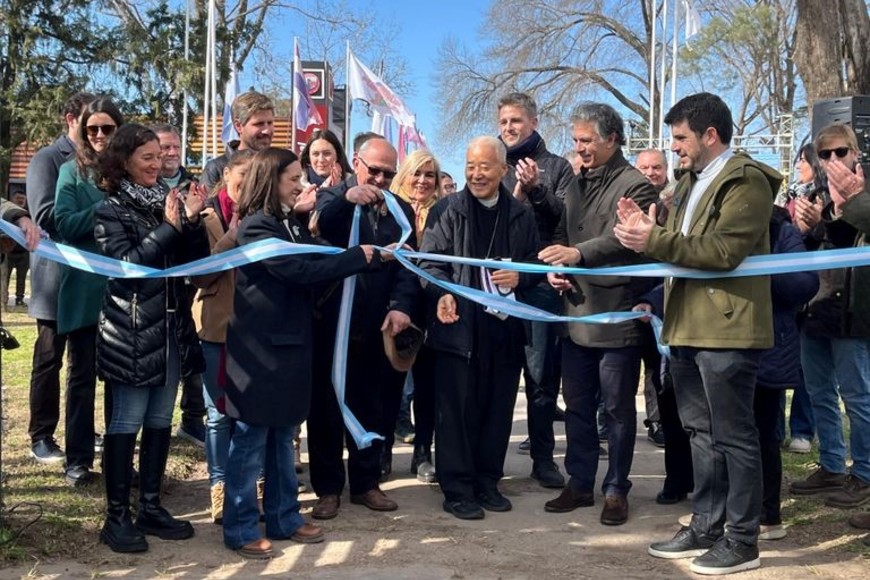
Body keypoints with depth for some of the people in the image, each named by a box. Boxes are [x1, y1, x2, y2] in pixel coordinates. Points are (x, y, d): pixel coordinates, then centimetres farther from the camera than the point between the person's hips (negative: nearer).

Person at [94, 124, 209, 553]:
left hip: (172, 324, 6)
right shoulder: (111, 210, -4)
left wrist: (192, 221, -9)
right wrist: (168, 228, -19)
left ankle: (151, 507, 21)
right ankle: (117, 516, 8)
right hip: (132, 329, -6)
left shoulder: (168, 200, 10)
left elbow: (195, 260, 6)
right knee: (127, 421, -1)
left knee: (160, 420, 10)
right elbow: (125, 264, -15)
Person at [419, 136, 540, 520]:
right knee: (457, 409, 1)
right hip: (459, 326, -3)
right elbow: (429, 260, -3)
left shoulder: (521, 215, 9)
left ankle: (488, 481, 25)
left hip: (505, 329, 3)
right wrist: (442, 293, -21)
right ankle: (457, 489, 11)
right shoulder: (450, 210, 0)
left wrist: (520, 278, -6)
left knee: (498, 408, 11)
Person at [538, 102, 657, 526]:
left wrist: (578, 254, -36)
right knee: (577, 406, 14)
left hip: (616, 313, -7)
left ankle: (616, 489, 17)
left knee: (617, 409, 4)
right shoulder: (576, 185, 15)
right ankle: (579, 483, 26)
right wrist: (555, 269, -1)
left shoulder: (634, 185, -9)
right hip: (576, 311, 7)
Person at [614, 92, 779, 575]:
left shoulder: (747, 181, -10)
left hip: (726, 329, -9)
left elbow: (723, 250, -22)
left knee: (733, 436, -1)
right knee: (702, 434, 15)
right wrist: (646, 231, 0)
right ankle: (706, 527, 25)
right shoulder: (691, 182, 19)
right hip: (687, 326, 9)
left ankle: (741, 540, 9)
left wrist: (654, 240, -23)